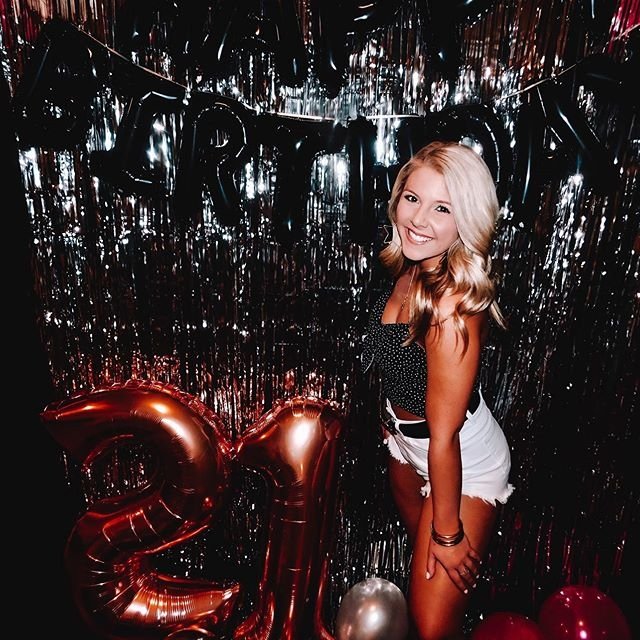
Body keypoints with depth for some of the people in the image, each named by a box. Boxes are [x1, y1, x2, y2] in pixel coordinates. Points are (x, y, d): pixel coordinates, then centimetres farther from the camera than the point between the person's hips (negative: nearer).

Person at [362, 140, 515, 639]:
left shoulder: (454, 306, -36)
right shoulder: (409, 267, -11)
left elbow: (444, 437, -27)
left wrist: (448, 532, -15)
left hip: (465, 464, -7)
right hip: (407, 444, 8)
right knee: (422, 560, 33)